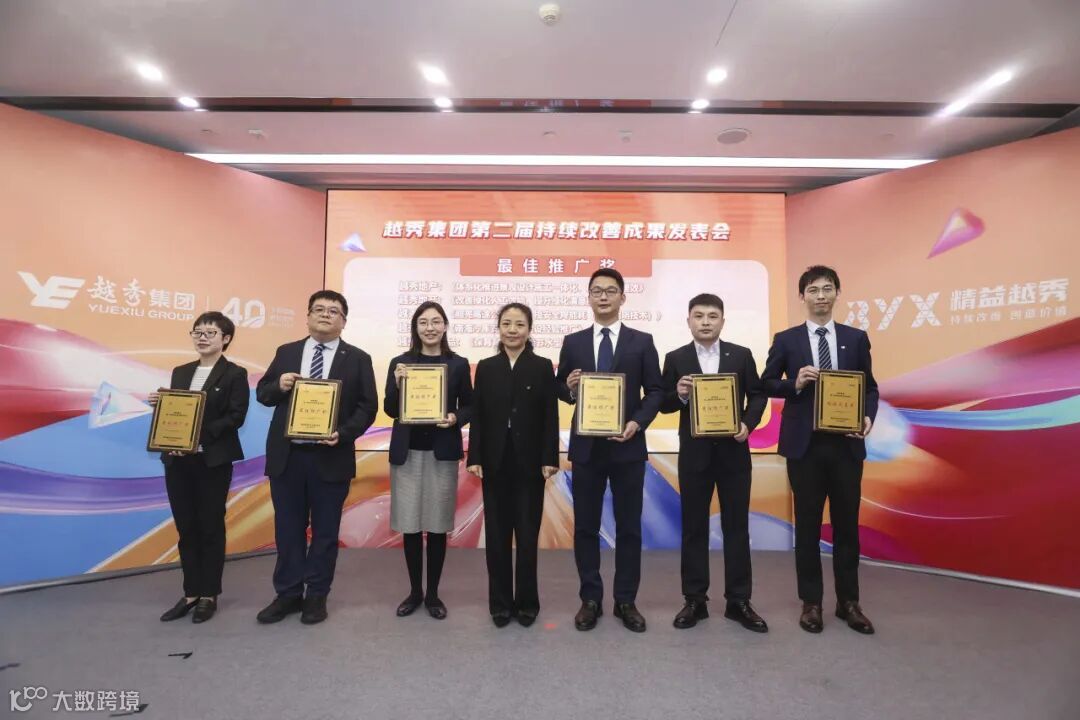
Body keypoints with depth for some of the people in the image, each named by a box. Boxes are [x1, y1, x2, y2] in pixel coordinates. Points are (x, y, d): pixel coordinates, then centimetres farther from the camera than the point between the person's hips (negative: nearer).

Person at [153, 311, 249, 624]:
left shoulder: (235, 374, -3)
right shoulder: (180, 372, 15)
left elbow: (236, 417, -13)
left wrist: (199, 436, -22)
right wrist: (159, 404, -7)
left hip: (213, 461, -5)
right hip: (178, 460, 5)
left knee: (211, 527, 5)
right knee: (186, 528, 10)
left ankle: (209, 595, 17)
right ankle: (191, 593, 22)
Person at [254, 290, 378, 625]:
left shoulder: (358, 359, 0)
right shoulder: (286, 352, 8)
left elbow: (368, 406, -4)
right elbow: (262, 393, 11)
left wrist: (343, 434, -19)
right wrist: (278, 386, -12)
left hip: (331, 457, -2)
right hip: (286, 455, 3)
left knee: (325, 530, 8)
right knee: (287, 528, 12)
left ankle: (316, 596, 24)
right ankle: (288, 594, 27)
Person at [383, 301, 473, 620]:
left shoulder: (459, 364, 2)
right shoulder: (399, 363, 4)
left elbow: (469, 406, 6)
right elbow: (389, 410, 1)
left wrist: (455, 418, -14)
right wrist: (398, 383, -15)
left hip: (442, 452, -1)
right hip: (407, 451, 1)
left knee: (438, 524, 6)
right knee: (410, 525, 6)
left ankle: (433, 593, 22)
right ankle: (414, 591, 24)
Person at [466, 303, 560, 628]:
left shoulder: (543, 367, 1)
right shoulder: (486, 367, 6)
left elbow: (550, 417, -3)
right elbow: (477, 416, 3)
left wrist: (549, 459, -9)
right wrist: (474, 458, -4)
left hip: (529, 463, -1)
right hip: (495, 462, 2)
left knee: (527, 534, 7)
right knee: (497, 534, 8)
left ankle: (526, 602, 23)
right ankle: (500, 603, 22)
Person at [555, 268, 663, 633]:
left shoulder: (642, 341, 3)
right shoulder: (573, 342, 7)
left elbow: (655, 391, 1)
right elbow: (560, 389, 8)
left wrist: (638, 423, -14)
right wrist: (569, 388, -15)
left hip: (628, 446, -1)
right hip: (586, 446, 1)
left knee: (629, 527, 8)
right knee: (585, 526, 8)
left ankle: (626, 601, 23)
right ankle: (590, 599, 23)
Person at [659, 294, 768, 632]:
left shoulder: (741, 355, 3)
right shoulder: (675, 359, 1)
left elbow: (758, 395, 6)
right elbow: (663, 404, 1)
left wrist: (748, 424, -11)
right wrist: (679, 395, -20)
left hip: (734, 451, 1)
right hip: (694, 453, 0)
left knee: (736, 526, 8)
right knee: (694, 527, 7)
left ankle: (738, 601, 20)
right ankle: (695, 600, 19)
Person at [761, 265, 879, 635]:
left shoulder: (856, 338, 7)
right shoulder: (786, 339, 2)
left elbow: (870, 386, 8)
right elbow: (767, 384, 4)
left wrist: (868, 417, -10)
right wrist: (794, 384, -15)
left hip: (846, 443, 2)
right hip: (805, 443, -1)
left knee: (847, 523, 10)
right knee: (807, 525, 7)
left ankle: (848, 601, 25)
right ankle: (811, 602, 20)